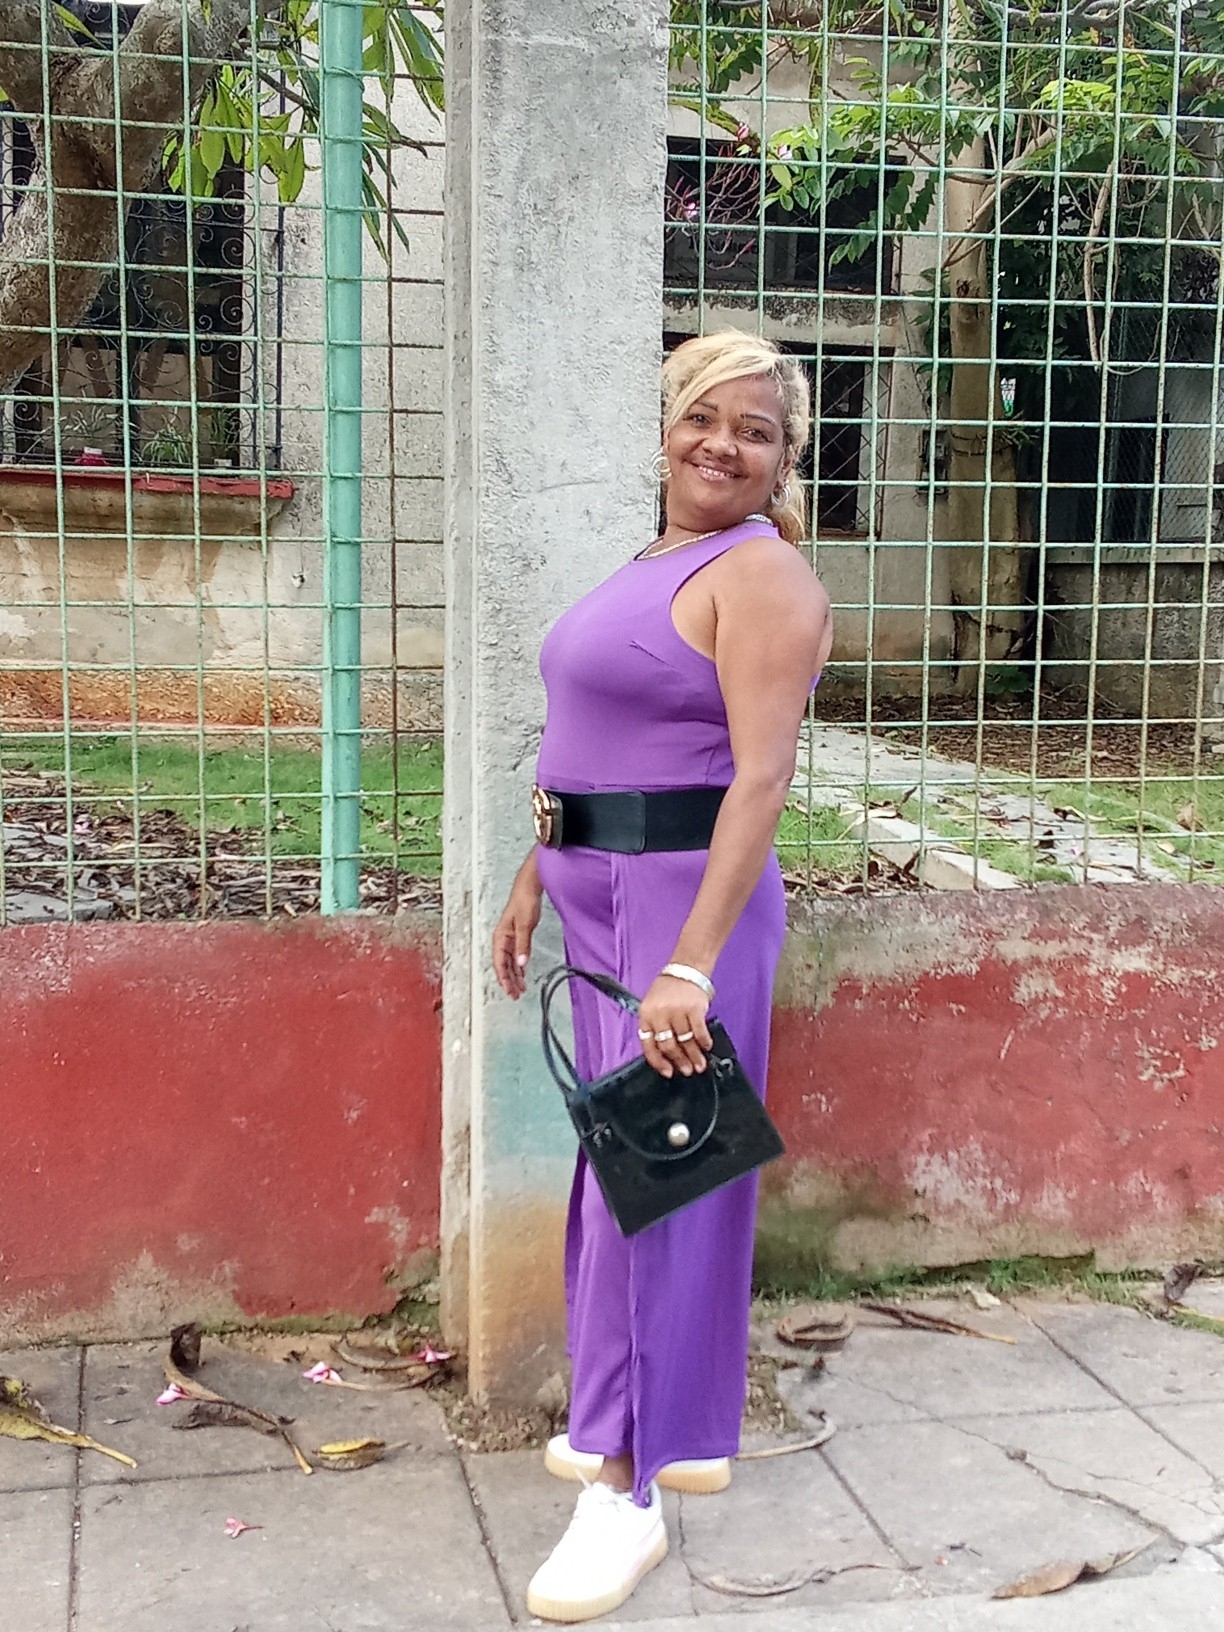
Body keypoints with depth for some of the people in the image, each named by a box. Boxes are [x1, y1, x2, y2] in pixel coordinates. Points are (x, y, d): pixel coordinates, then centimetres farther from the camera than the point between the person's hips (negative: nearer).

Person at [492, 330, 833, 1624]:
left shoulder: (761, 575, -12)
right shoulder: (651, 566, 16)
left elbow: (761, 779, -22)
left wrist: (692, 966, -29)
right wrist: (534, 881, 18)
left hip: (690, 896, -9)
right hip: (600, 893, 9)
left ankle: (627, 1490, 7)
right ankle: (678, 1427, 31)